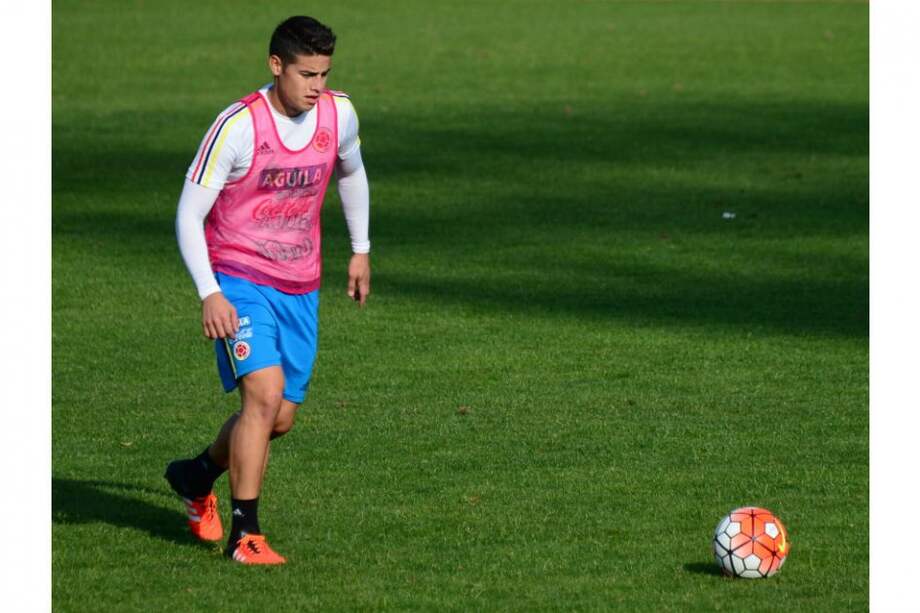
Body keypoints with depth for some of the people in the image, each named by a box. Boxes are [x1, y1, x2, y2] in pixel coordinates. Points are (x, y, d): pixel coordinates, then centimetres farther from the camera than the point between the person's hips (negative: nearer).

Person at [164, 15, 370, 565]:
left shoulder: (339, 114, -2)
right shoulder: (238, 126, -18)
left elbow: (351, 173, 22)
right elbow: (189, 214, -15)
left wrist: (361, 250, 26)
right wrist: (210, 294, -23)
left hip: (300, 288, 6)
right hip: (239, 280, -6)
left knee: (280, 418, 9)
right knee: (266, 392, -23)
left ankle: (197, 477, 37)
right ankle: (245, 534, -16)